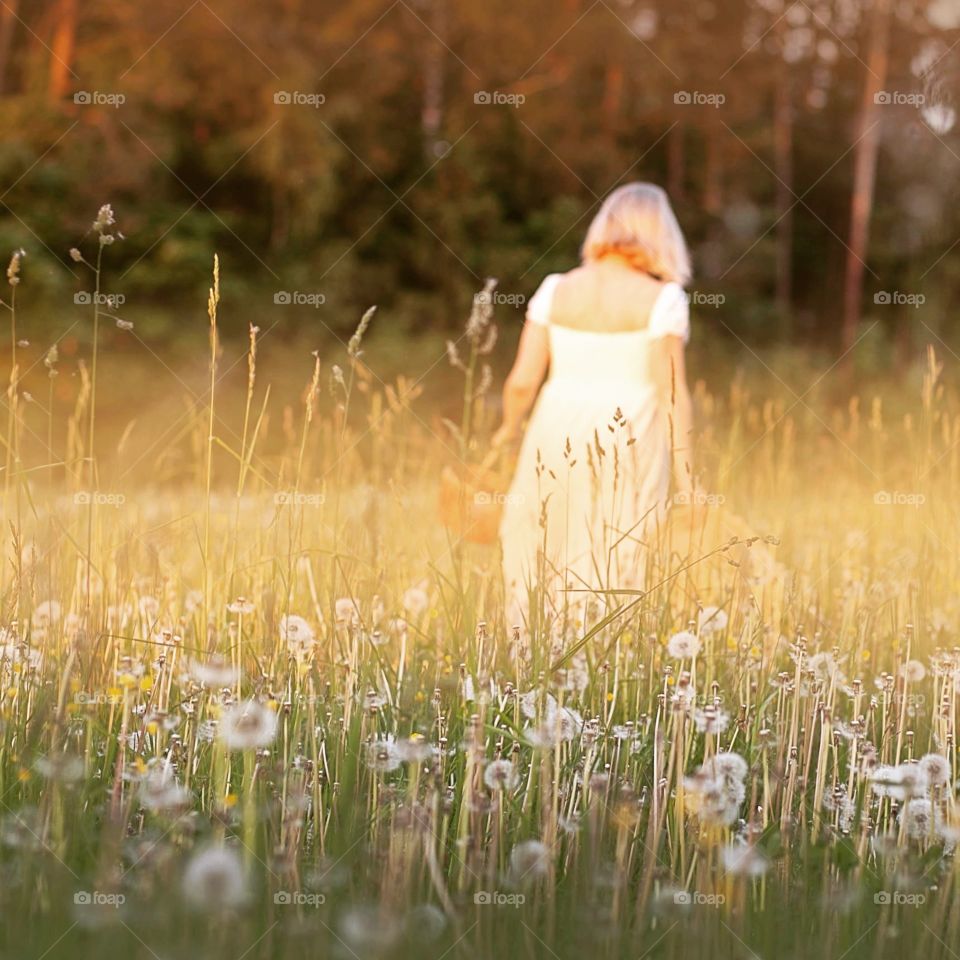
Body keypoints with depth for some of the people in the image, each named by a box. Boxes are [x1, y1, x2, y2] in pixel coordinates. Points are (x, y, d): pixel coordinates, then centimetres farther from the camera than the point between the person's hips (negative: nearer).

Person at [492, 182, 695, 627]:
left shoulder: (556, 290, 4)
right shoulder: (661, 299, -4)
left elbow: (521, 381, 3)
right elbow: (672, 394, -8)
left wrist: (509, 427, 22)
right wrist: (686, 478, -4)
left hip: (557, 441, 3)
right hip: (628, 448, -2)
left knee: (537, 573, 11)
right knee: (612, 580, 3)